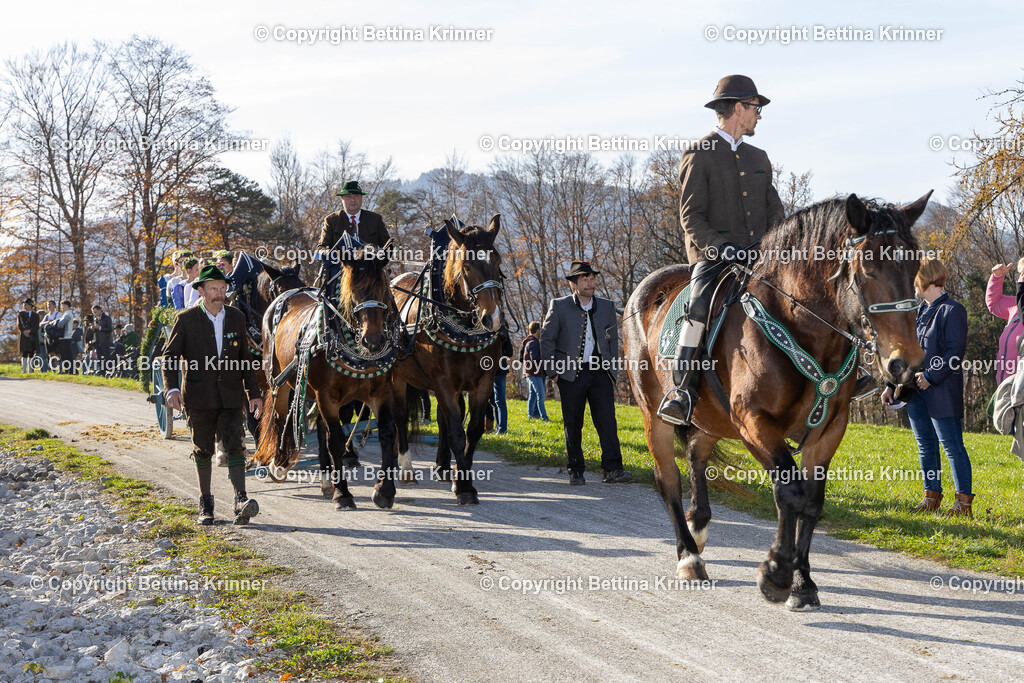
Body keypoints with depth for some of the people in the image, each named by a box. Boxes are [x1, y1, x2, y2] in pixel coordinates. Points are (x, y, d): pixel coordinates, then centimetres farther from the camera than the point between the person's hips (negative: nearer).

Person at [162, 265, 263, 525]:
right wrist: (172, 389, -19)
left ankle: (241, 501, -17)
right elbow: (169, 356, -4)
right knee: (203, 450, 9)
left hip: (231, 394, 1)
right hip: (199, 396, -1)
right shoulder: (186, 319, -3)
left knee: (235, 445, -10)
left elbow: (244, 357, 13)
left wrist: (253, 393, 11)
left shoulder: (236, 317, 6)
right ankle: (205, 501, 22)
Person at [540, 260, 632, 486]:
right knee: (572, 425, 4)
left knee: (607, 421, -9)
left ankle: (612, 469, -10)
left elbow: (613, 340, 18)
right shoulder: (559, 306, 2)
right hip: (570, 374, -2)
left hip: (600, 373, 2)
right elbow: (547, 339, 2)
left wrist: (612, 369, 11)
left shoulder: (607, 307, 11)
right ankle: (576, 470, 14)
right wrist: (553, 370, -4)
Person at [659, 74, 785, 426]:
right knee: (700, 304, -31)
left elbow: (775, 209, 20)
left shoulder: (759, 157, 22)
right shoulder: (698, 157, 1)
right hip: (713, 254, -6)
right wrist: (721, 247, -20)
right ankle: (682, 391, -29)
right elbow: (691, 218, -5)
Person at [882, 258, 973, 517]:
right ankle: (931, 496, 20)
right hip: (916, 390, 8)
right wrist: (891, 385, 12)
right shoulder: (920, 312, 15)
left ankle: (964, 500, 2)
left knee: (952, 445, -4)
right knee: (925, 445, 12)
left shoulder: (952, 310, -9)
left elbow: (956, 352, -15)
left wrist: (931, 376, -20)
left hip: (942, 391, -8)